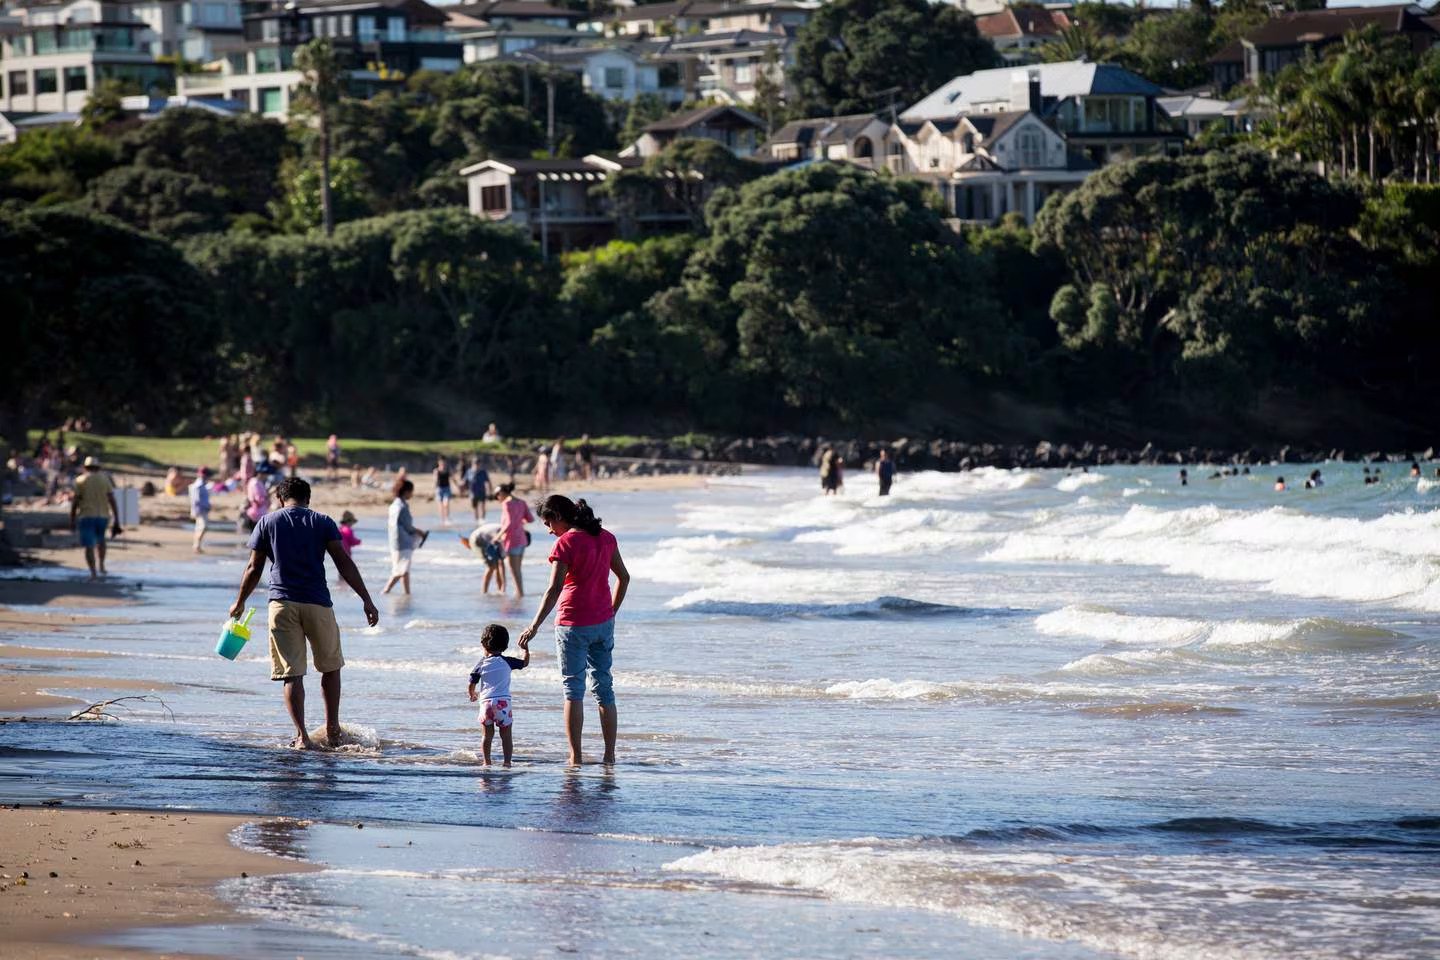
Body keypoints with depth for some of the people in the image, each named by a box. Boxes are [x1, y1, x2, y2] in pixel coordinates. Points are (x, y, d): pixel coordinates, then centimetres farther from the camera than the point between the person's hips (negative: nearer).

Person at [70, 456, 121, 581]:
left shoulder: (80, 480, -1)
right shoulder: (105, 479, 5)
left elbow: (75, 502, -5)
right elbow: (112, 501, -1)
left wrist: (72, 520, 3)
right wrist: (116, 522, 0)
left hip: (86, 516, -3)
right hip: (103, 516, 3)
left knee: (89, 545, -2)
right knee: (100, 540, 27)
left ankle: (94, 573, -13)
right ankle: (101, 566, 23)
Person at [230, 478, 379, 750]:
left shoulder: (267, 522, 7)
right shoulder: (323, 523, 6)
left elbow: (254, 568, 6)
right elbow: (344, 564, -3)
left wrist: (240, 603, 19)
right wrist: (367, 600, -3)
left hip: (282, 604, 0)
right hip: (317, 604, 0)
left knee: (292, 674, 0)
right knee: (331, 667, 18)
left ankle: (302, 736, -10)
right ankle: (332, 729, 17)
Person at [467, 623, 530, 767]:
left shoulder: (482, 663, 5)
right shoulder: (507, 662, 3)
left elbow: (472, 684, 9)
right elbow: (525, 663, 17)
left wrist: (472, 695, 29)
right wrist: (526, 648, 29)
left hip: (486, 702, 1)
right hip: (504, 702, -1)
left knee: (488, 735, 10)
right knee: (506, 736, 5)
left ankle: (486, 762, 9)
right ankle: (507, 762, 0)